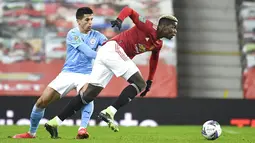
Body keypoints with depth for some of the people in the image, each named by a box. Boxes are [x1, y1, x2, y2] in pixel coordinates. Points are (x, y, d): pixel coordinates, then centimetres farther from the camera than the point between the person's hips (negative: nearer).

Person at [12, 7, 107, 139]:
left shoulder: (96, 35, 4)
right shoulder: (72, 34, -7)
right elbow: (88, 52, -18)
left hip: (85, 74, 1)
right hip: (68, 73, -1)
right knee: (42, 101, -4)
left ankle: (82, 130, -41)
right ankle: (31, 132, 16)